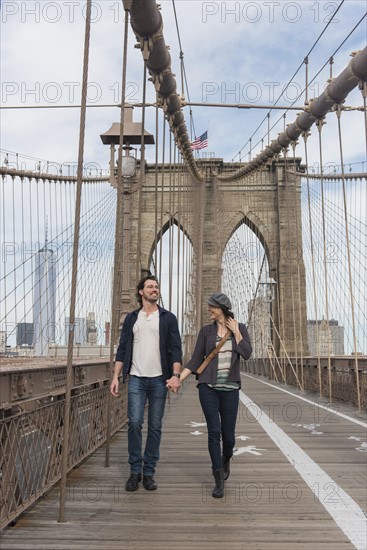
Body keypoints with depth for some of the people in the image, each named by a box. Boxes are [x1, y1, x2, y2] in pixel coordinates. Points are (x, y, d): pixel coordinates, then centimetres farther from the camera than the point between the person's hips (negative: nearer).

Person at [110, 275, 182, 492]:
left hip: (159, 379, 0)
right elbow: (122, 349, 9)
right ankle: (135, 471, 9)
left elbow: (175, 349, -1)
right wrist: (116, 377, 1)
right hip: (136, 378, 1)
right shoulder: (132, 318, 10)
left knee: (155, 426, 5)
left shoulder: (168, 318, 5)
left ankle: (149, 472, 16)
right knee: (134, 423, -6)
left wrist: (176, 375, -15)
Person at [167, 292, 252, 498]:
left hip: (230, 388, 0)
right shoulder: (206, 330, 4)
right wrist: (178, 379, -8)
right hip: (208, 386, 0)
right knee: (214, 432, -5)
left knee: (228, 434, 6)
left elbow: (247, 354, -10)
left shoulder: (240, 328, 4)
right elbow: (196, 360, 2)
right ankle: (220, 480, 7)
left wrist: (235, 331, -8)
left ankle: (226, 460, 40)